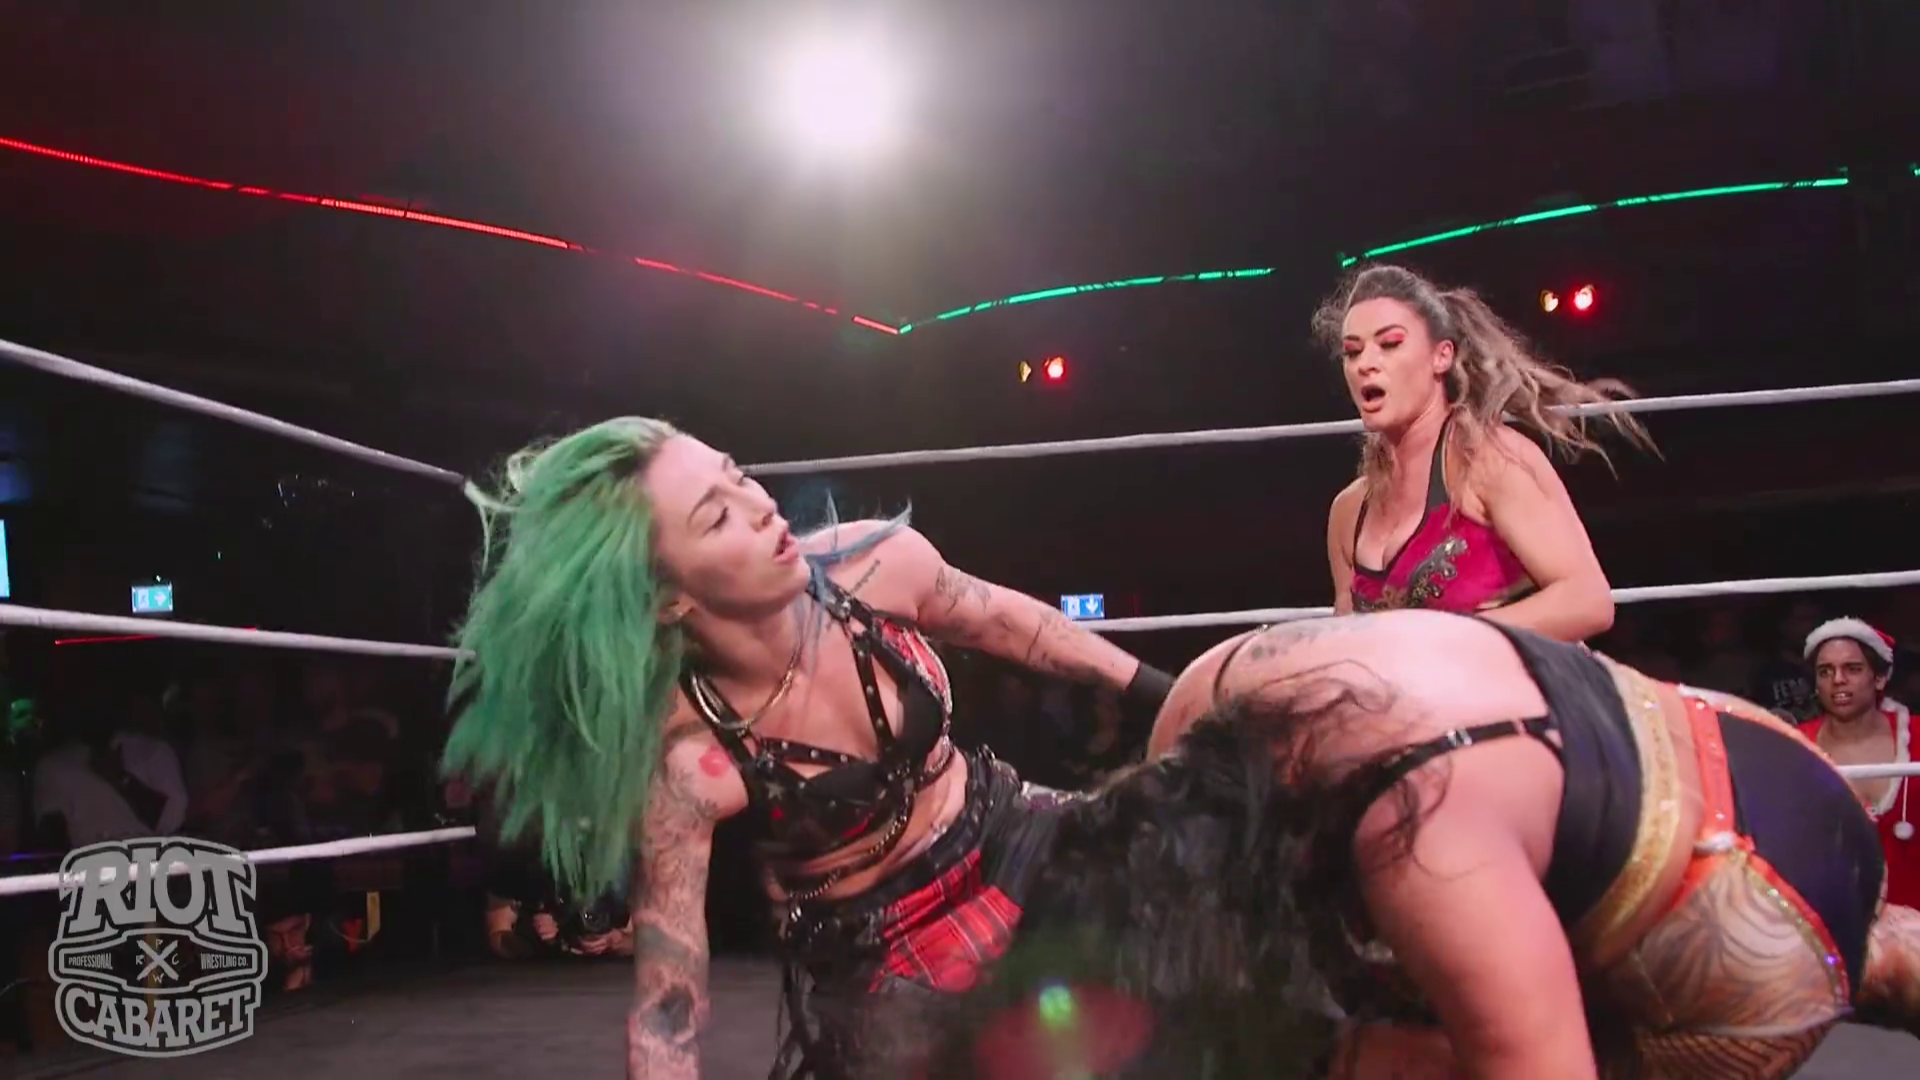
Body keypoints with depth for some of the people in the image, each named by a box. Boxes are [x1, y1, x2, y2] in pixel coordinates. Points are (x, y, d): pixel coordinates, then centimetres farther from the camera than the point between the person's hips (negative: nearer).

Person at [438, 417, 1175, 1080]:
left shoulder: (877, 564, -22)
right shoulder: (685, 762, -32)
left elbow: (1002, 621, 0)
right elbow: (664, 1015, -26)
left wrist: (1156, 691, 9)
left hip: (1003, 843, 4)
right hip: (866, 960, -4)